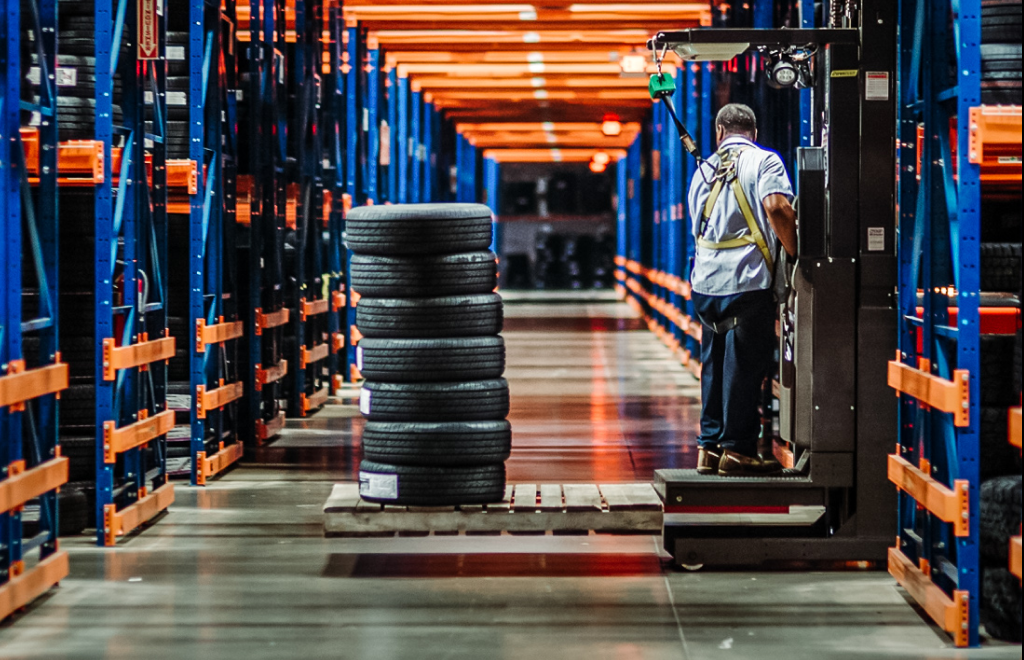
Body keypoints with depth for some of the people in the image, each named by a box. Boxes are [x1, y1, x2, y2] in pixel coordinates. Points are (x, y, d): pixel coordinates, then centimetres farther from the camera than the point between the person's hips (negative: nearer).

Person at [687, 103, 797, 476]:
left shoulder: (705, 170, 19)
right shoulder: (764, 161, -1)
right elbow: (776, 207, -18)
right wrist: (798, 253, -8)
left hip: (706, 281, 6)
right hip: (748, 280, -6)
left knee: (714, 364, 13)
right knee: (744, 365, -2)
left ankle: (710, 446, 14)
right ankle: (737, 449, -1)